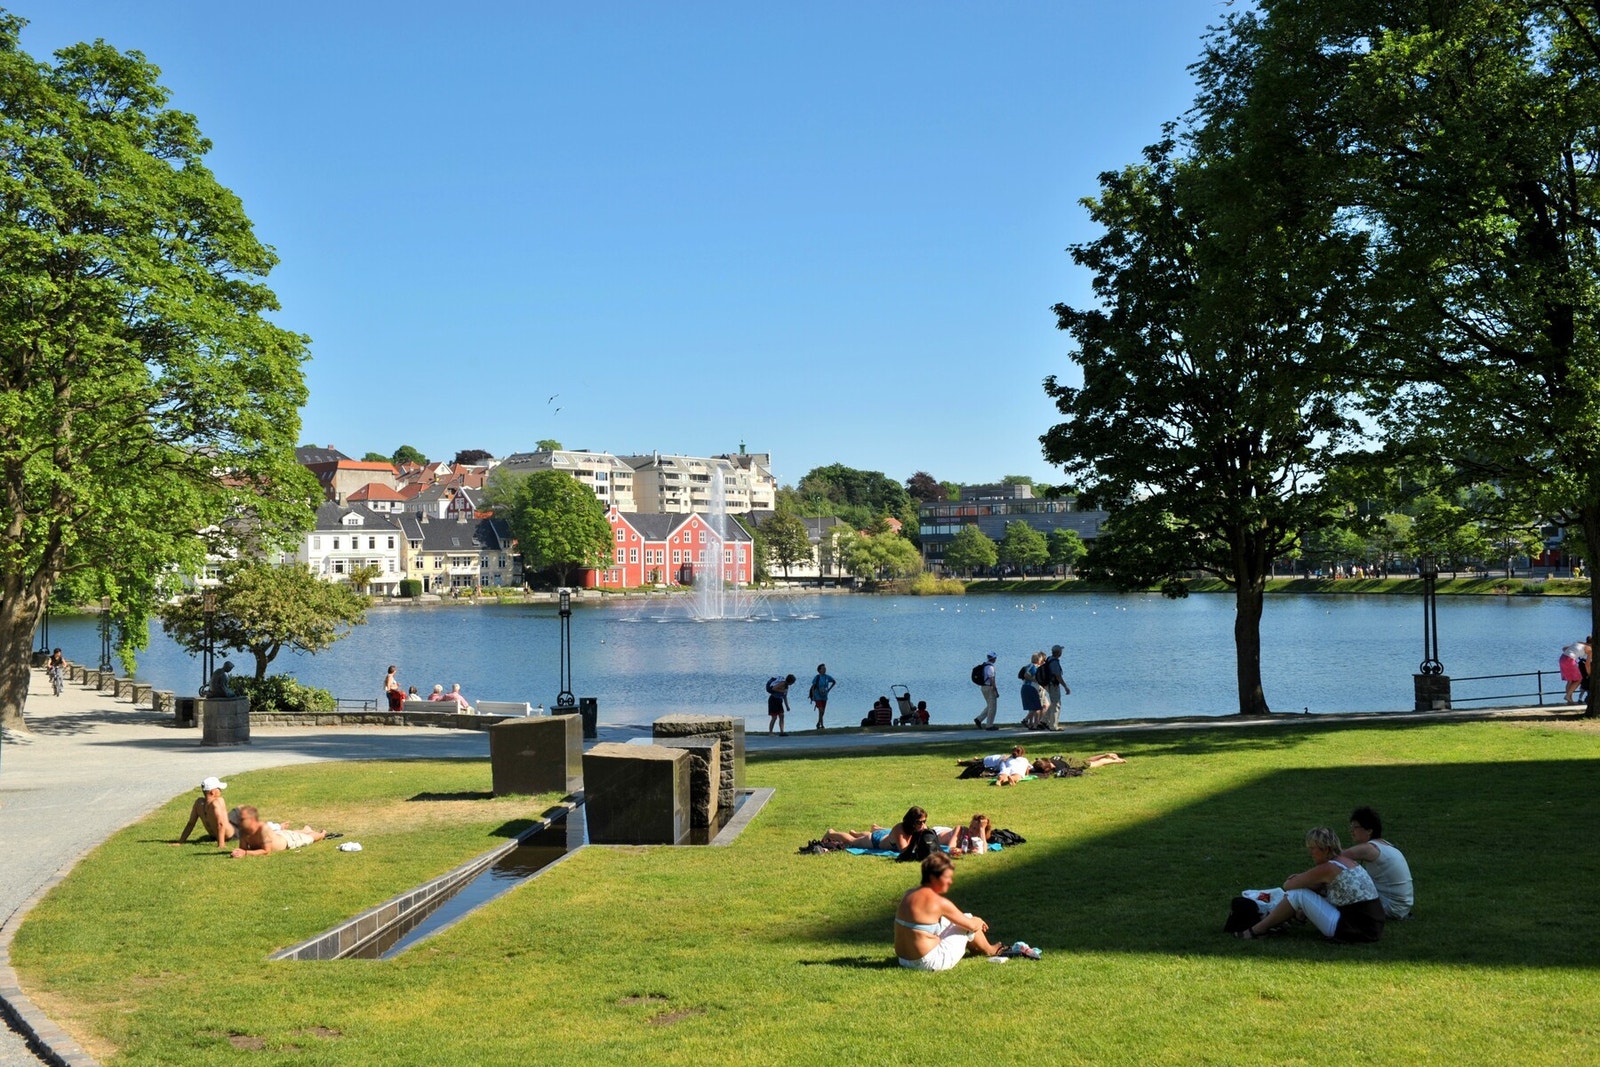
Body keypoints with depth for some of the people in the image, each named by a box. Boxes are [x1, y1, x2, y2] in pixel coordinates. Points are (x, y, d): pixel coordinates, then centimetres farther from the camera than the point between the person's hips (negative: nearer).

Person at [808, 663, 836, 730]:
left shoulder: (827, 677, -1)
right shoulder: (817, 677, -12)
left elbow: (834, 682, 17)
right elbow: (813, 687, -8)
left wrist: (829, 689, 8)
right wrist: (813, 696, -14)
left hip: (824, 697, 5)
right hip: (818, 697, -5)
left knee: (822, 712, 10)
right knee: (821, 711, -15)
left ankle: (818, 723, 28)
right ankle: (821, 725, -6)